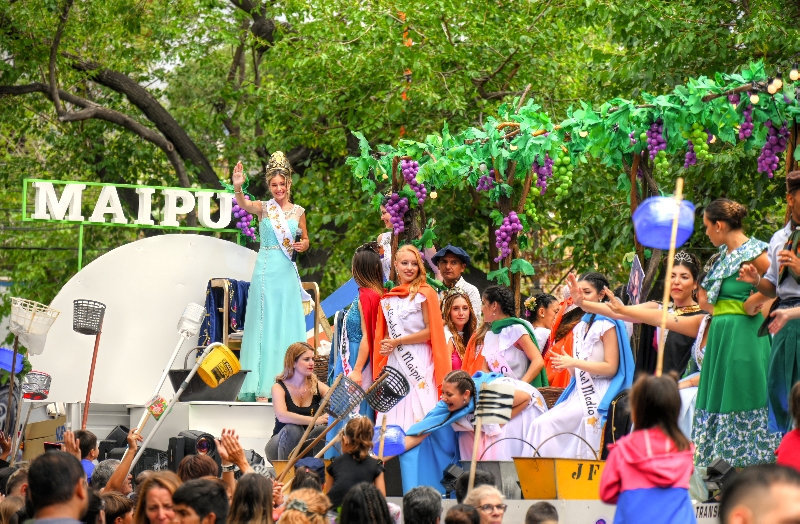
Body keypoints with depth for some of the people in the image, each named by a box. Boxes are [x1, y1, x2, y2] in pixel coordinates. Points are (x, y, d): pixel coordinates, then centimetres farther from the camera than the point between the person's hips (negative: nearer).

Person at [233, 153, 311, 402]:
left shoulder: (298, 211, 9)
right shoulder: (264, 208, -1)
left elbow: (305, 240, 19)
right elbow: (244, 204, -22)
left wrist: (302, 245, -5)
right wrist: (237, 187, -43)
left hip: (288, 272, 4)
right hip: (266, 271, -4)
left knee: (288, 325, 5)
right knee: (265, 324, -4)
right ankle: (262, 387, -4)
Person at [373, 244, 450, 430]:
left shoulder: (425, 294, -3)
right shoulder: (388, 298, 14)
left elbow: (431, 331, -9)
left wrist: (397, 342, -10)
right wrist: (385, 346, -1)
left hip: (419, 363, -6)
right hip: (394, 363, 6)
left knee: (417, 416, -8)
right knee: (394, 416, 1)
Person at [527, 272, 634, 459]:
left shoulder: (607, 324, -5)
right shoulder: (580, 327, 18)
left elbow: (611, 368, -12)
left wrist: (574, 363, -18)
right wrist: (566, 364, -2)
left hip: (597, 396, -8)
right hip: (580, 393, 8)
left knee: (545, 424, -23)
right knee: (540, 424, -13)